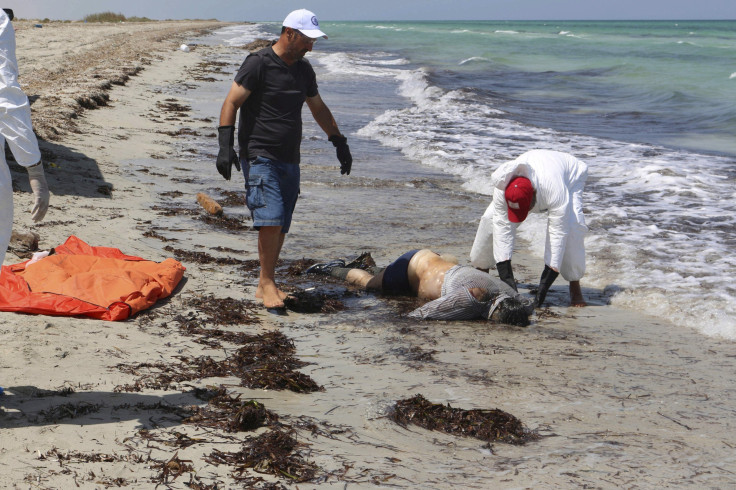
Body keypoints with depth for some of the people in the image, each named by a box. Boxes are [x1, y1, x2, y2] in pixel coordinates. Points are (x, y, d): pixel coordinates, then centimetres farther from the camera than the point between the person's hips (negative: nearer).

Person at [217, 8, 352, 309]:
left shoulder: (303, 70, 14)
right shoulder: (258, 63, -8)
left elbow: (318, 108, 29)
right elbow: (230, 104, -12)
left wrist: (340, 143, 31)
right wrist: (225, 145, -22)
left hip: (289, 160, 7)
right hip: (259, 157, -7)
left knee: (280, 226, 5)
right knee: (271, 219, -19)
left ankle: (266, 285, 14)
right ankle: (267, 283, -7)